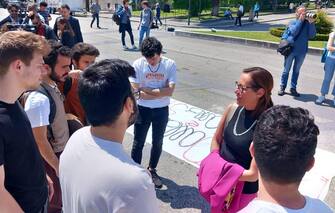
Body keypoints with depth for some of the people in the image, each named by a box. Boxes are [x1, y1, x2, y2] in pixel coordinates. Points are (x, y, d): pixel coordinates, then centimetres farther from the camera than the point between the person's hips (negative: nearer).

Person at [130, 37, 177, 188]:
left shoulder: (170, 65, -12)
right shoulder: (138, 65, -14)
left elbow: (170, 91, -19)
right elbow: (135, 92, -18)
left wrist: (146, 89, -18)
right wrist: (159, 92, -15)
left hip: (161, 110, 2)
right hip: (142, 110, -1)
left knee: (157, 143, 17)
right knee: (138, 143, 11)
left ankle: (152, 170, 40)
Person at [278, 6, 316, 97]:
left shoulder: (307, 23, 0)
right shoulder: (292, 23, -3)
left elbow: (312, 35, -10)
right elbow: (294, 32, -21)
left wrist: (311, 23, -18)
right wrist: (300, 20, -18)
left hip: (301, 52, 2)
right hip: (290, 50, -2)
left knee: (296, 71, 11)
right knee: (286, 70, 7)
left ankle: (293, 88, 19)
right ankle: (282, 87, 16)